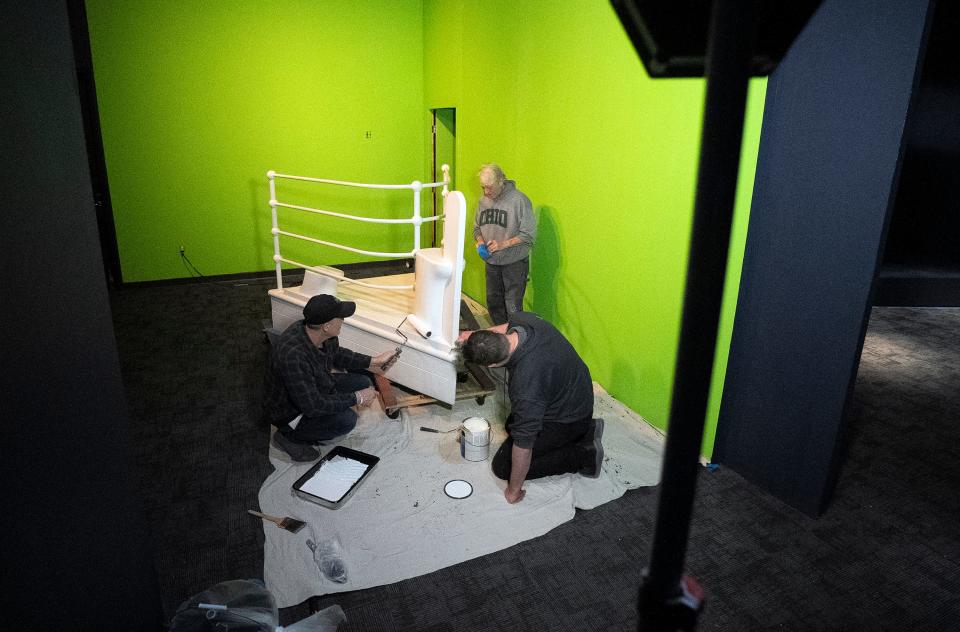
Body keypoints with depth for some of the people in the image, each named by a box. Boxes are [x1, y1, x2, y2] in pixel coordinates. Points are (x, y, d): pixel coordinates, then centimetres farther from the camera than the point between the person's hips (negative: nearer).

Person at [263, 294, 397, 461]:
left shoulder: (324, 335, -14)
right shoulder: (293, 355, -40)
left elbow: (337, 354, 10)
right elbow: (312, 406, -34)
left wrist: (372, 362, 5)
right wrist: (356, 398, -26)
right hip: (289, 411, -8)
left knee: (363, 383, 0)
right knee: (346, 419, -24)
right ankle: (289, 436, -2)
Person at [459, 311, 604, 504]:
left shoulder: (525, 386, -41)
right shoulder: (522, 318, -20)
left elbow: (523, 444, -30)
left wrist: (514, 491, -15)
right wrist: (475, 336, 2)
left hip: (568, 420, -8)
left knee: (503, 466, -2)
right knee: (513, 425, 26)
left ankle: (583, 455, 0)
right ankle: (585, 429, 18)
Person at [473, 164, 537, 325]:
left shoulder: (519, 200, -16)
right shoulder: (483, 201, 4)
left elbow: (529, 235, -17)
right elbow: (477, 228, 16)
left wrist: (503, 244, -24)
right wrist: (480, 241, -6)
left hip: (515, 263, -6)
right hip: (492, 263, 6)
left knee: (513, 308, -5)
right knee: (493, 304, 17)